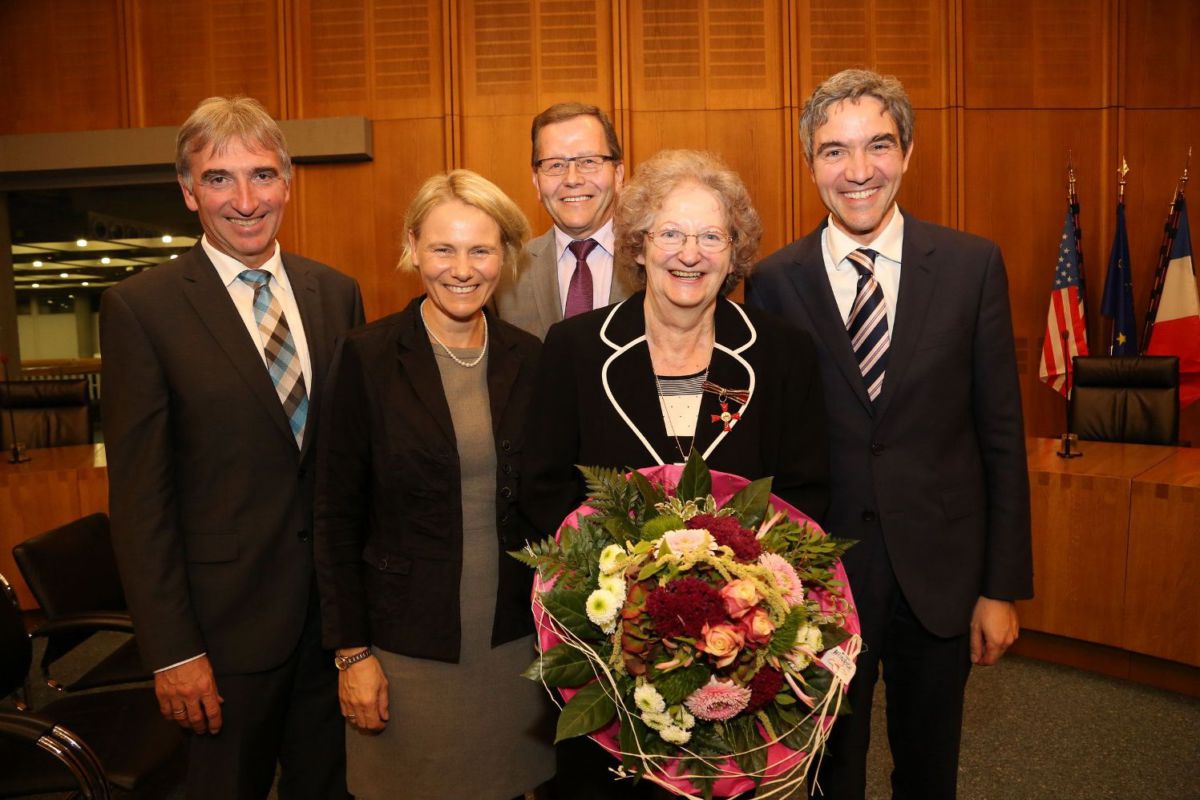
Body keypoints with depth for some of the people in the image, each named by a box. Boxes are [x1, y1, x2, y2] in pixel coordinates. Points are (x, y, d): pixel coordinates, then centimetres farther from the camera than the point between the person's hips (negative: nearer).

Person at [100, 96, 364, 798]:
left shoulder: (338, 293, 3)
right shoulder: (140, 309, -9)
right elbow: (139, 496, -10)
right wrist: (171, 650, -11)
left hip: (339, 607, 4)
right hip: (230, 615, -3)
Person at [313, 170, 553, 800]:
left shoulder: (529, 359, 1)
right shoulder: (368, 358, -9)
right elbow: (337, 516, -6)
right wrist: (352, 652, -8)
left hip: (515, 647, 3)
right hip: (407, 649, -2)